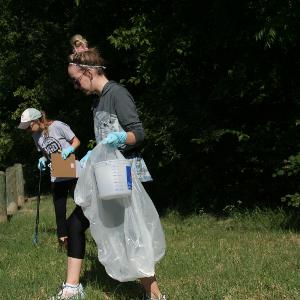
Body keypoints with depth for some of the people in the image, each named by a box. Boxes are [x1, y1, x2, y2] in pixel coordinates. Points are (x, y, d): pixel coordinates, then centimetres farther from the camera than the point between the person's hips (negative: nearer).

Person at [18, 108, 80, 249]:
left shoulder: (57, 126, -15)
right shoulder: (36, 136, 4)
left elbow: (76, 141, -7)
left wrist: (69, 149, -27)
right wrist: (43, 159, -6)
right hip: (56, 178, 5)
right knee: (59, 211, 8)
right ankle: (63, 239, 19)